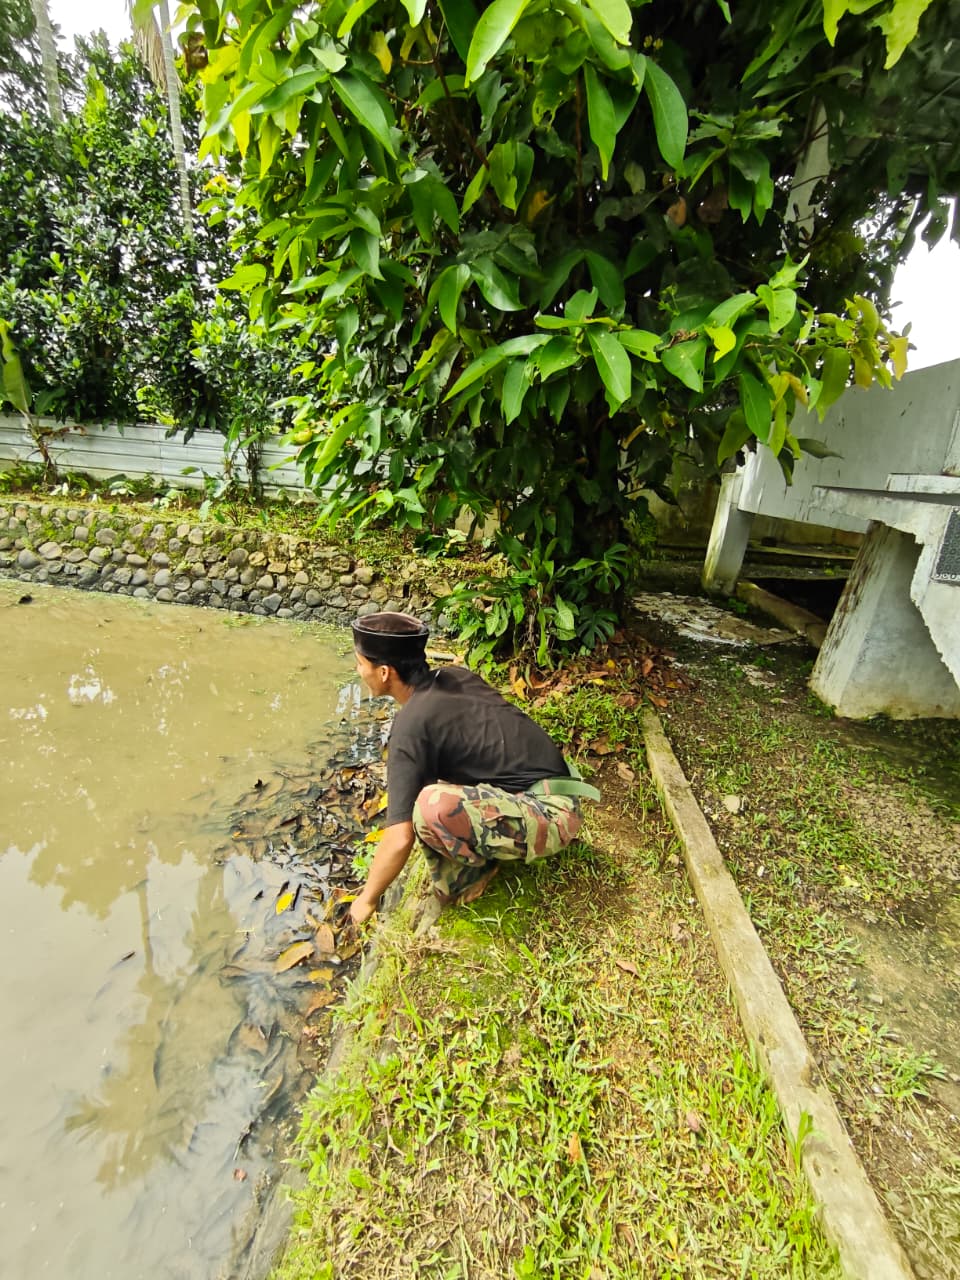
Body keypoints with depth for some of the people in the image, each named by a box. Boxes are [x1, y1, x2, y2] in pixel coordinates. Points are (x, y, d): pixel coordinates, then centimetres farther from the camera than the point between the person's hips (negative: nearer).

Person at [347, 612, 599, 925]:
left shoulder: (411, 727, -19)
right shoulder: (455, 676, 3)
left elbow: (401, 839, -18)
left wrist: (367, 899, 1)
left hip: (550, 815, -9)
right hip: (553, 791, 9)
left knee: (431, 806, -30)